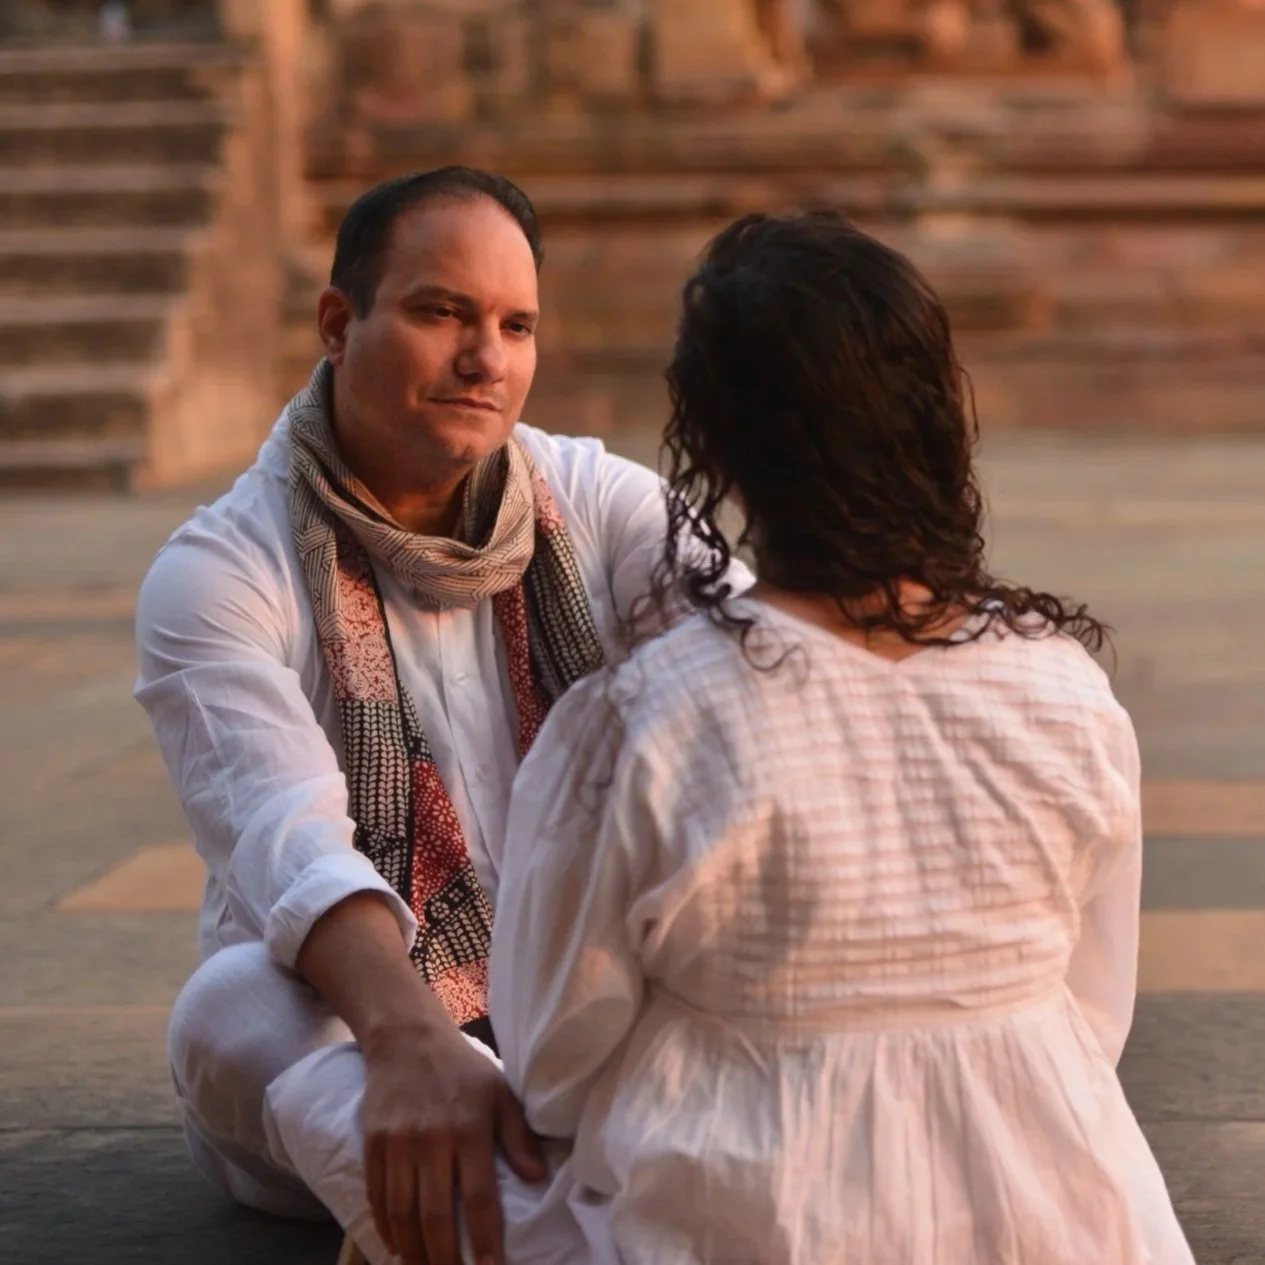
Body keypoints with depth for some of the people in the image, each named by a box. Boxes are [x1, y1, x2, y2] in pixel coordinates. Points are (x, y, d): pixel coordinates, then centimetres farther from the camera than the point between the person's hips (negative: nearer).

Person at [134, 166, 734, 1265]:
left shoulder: (602, 504, 3)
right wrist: (411, 1043, -47)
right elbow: (286, 836, -27)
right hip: (342, 1010, -3)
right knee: (233, 1008, -36)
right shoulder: (217, 576, -9)